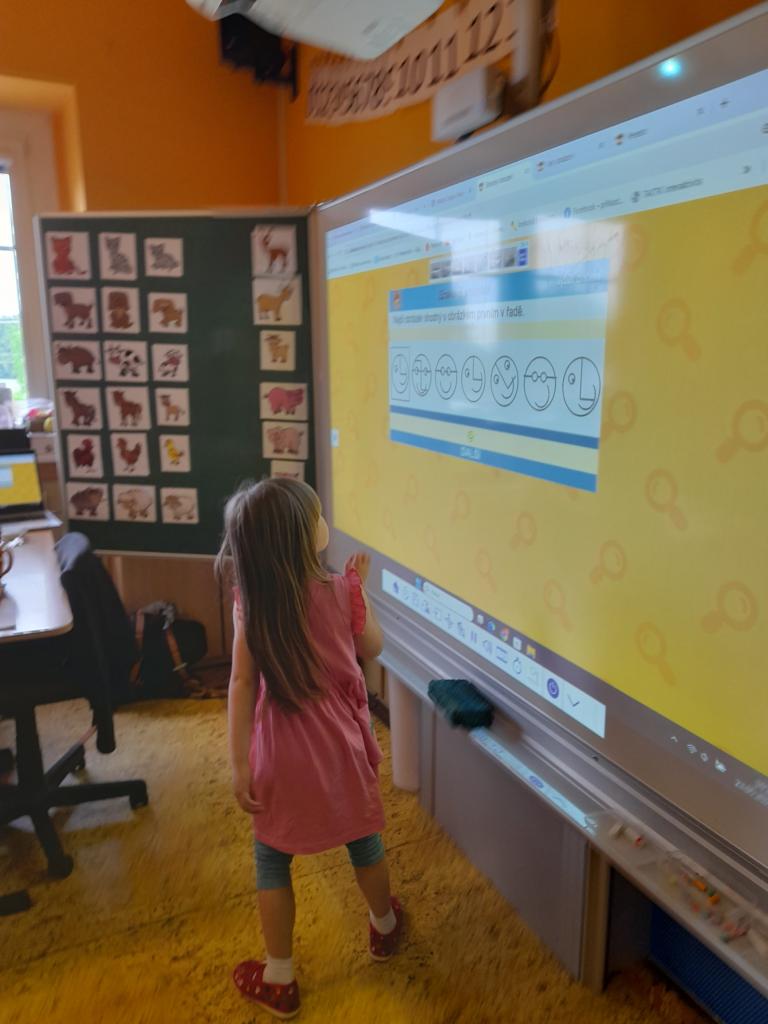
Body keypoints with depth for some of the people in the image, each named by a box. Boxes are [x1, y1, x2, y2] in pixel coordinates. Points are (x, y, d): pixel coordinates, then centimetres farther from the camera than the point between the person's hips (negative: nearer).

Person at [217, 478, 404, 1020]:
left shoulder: (251, 601, -14)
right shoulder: (340, 593, -15)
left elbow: (242, 683, -14)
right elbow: (372, 648, 1)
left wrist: (239, 763, -8)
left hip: (282, 752, 0)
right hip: (340, 746, 1)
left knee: (272, 862, 18)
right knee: (363, 839, 24)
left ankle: (279, 980, 32)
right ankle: (385, 927, 49)